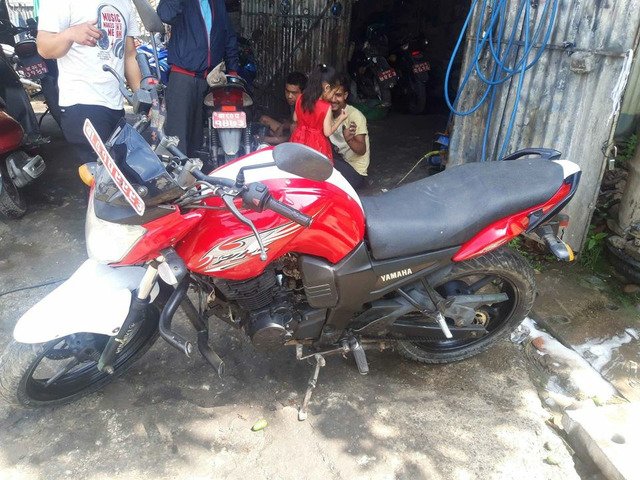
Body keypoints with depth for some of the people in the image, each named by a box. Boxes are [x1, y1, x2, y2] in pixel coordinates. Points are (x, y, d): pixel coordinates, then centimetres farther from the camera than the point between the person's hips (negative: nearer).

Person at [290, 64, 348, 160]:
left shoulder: (300, 99, -4)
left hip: (299, 139, 5)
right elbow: (327, 132, -14)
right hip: (316, 145, -5)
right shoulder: (326, 107, -19)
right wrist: (340, 119, -2)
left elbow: (295, 119, 9)